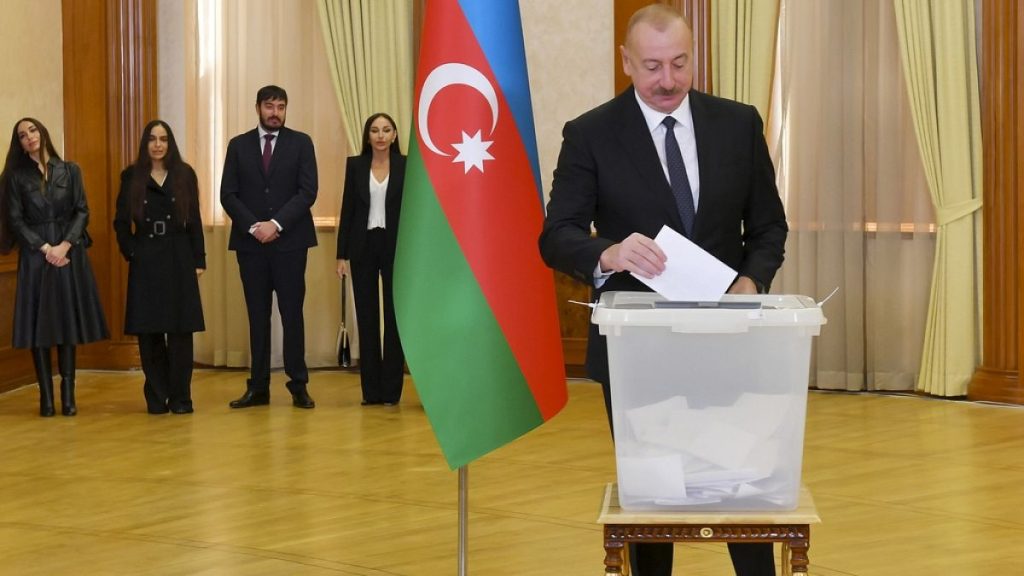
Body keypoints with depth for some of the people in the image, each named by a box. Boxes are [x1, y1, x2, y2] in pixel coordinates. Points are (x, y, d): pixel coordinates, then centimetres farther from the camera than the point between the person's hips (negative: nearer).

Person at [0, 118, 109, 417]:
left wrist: (65, 245, -11)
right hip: (35, 255, -1)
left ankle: (68, 395, 5)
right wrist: (45, 248, -11)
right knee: (39, 324, -2)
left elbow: (82, 211, 3)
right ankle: (46, 397, 2)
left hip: (69, 254, 1)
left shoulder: (70, 171, 7)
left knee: (68, 323, 2)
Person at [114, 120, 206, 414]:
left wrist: (199, 260, 0)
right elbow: (121, 221, 7)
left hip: (179, 259, 0)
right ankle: (156, 397, 8)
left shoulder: (185, 175, 5)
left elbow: (195, 220, 4)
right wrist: (131, 253, -3)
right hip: (145, 260, 0)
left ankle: (180, 397, 4)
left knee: (181, 330, -1)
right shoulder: (131, 177, 5)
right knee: (149, 331, 0)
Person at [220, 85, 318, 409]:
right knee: (257, 315, 5)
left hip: (289, 240, -1)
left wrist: (276, 223, -13)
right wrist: (253, 227, -10)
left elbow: (308, 192, -4)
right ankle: (258, 387, 8)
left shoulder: (300, 143, 4)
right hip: (250, 242, 2)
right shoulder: (239, 146, 8)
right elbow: (228, 194, 3)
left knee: (292, 313, -1)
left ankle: (298, 386, 4)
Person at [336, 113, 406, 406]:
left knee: (394, 315, 1)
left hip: (395, 247, -1)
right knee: (366, 317, 3)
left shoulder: (406, 166, 0)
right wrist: (341, 255, 0)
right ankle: (370, 389, 9)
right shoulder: (355, 165, 4)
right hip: (363, 247, 1)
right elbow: (347, 210, 4)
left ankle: (391, 389, 7)